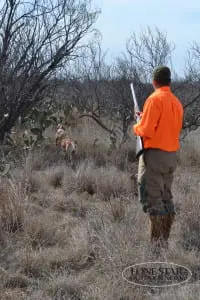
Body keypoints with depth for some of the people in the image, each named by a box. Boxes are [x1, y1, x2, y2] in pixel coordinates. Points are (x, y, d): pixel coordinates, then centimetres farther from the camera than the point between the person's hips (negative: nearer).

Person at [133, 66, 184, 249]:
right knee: (166, 197, 12)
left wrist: (136, 127, 3)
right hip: (172, 154, 8)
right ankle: (164, 240, 15)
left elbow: (146, 130, -18)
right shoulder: (176, 101, 12)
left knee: (151, 198, -6)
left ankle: (158, 241, -9)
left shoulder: (155, 99, -12)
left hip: (154, 153, -8)